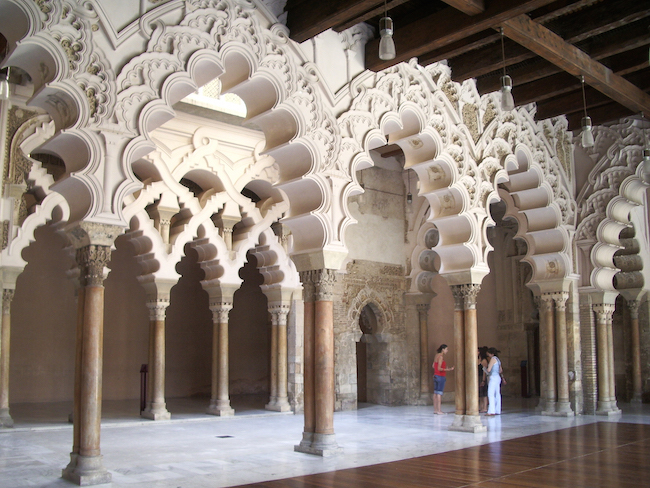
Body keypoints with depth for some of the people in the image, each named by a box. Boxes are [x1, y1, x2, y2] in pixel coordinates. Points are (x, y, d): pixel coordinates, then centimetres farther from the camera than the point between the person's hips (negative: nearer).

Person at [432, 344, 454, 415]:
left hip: (435, 376, 9)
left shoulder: (436, 356, 11)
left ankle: (435, 409, 14)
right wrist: (448, 369, -22)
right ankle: (438, 410, -8)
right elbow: (439, 368, -18)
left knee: (435, 393, 10)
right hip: (441, 376, -9)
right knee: (439, 393, -8)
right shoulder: (441, 356, -15)